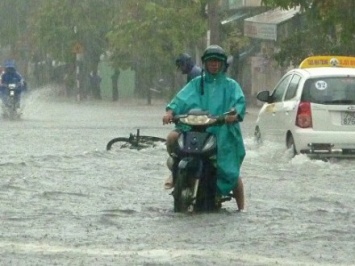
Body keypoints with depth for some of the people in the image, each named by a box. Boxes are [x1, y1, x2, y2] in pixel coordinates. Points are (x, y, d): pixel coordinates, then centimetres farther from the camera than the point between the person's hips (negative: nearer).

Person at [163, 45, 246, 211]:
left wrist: (236, 113, -29)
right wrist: (170, 111, -18)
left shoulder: (230, 85, 12)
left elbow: (240, 101, -6)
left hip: (223, 133, -1)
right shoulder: (196, 84, 17)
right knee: (172, 137, -23)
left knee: (231, 172, -5)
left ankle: (241, 208, 7)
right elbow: (182, 98, 2)